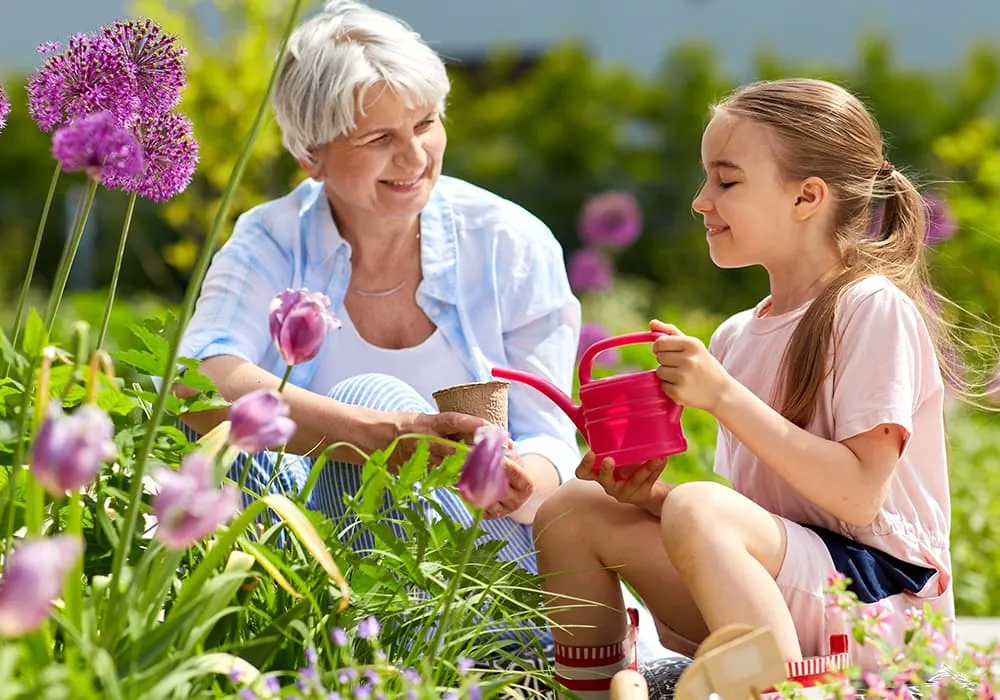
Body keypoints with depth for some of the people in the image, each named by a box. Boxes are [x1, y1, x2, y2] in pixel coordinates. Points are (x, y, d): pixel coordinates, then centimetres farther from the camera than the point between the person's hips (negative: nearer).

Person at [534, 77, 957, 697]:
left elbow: (858, 496, -17)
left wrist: (724, 395, -19)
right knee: (574, 511, -2)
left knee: (698, 509, -32)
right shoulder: (737, 337, 13)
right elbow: (759, 508, 12)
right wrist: (651, 495, -7)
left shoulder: (872, 308, -9)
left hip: (882, 595, -8)